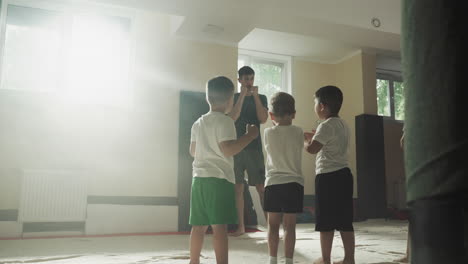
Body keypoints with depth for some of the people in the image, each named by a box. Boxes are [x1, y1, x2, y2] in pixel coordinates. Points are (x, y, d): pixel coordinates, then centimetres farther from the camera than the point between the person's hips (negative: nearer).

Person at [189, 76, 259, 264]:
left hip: (199, 177, 7)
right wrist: (249, 135, -9)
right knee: (219, 226, -7)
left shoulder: (198, 123, 15)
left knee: (199, 226, 12)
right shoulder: (224, 121, -7)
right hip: (219, 178, -7)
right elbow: (228, 149, -18)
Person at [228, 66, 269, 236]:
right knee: (238, 188, 1)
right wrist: (242, 96, -13)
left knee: (261, 187, -6)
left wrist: (255, 96, -8)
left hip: (254, 147, 0)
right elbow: (232, 118, -8)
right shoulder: (233, 97, 8)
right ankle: (241, 226, 8)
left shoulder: (261, 98, 10)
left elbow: (263, 119, -5)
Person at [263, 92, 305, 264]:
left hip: (273, 183, 1)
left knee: (273, 224, 8)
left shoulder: (268, 133, -2)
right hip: (294, 183, 0)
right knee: (289, 225, 3)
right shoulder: (298, 132, -3)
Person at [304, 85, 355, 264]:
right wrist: (313, 136, 22)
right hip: (343, 174, 9)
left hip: (328, 177, -8)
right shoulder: (343, 125, 16)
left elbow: (312, 149, -22)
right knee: (345, 220, 10)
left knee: (326, 221, 0)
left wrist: (303, 140, -2)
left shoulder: (326, 126, -12)